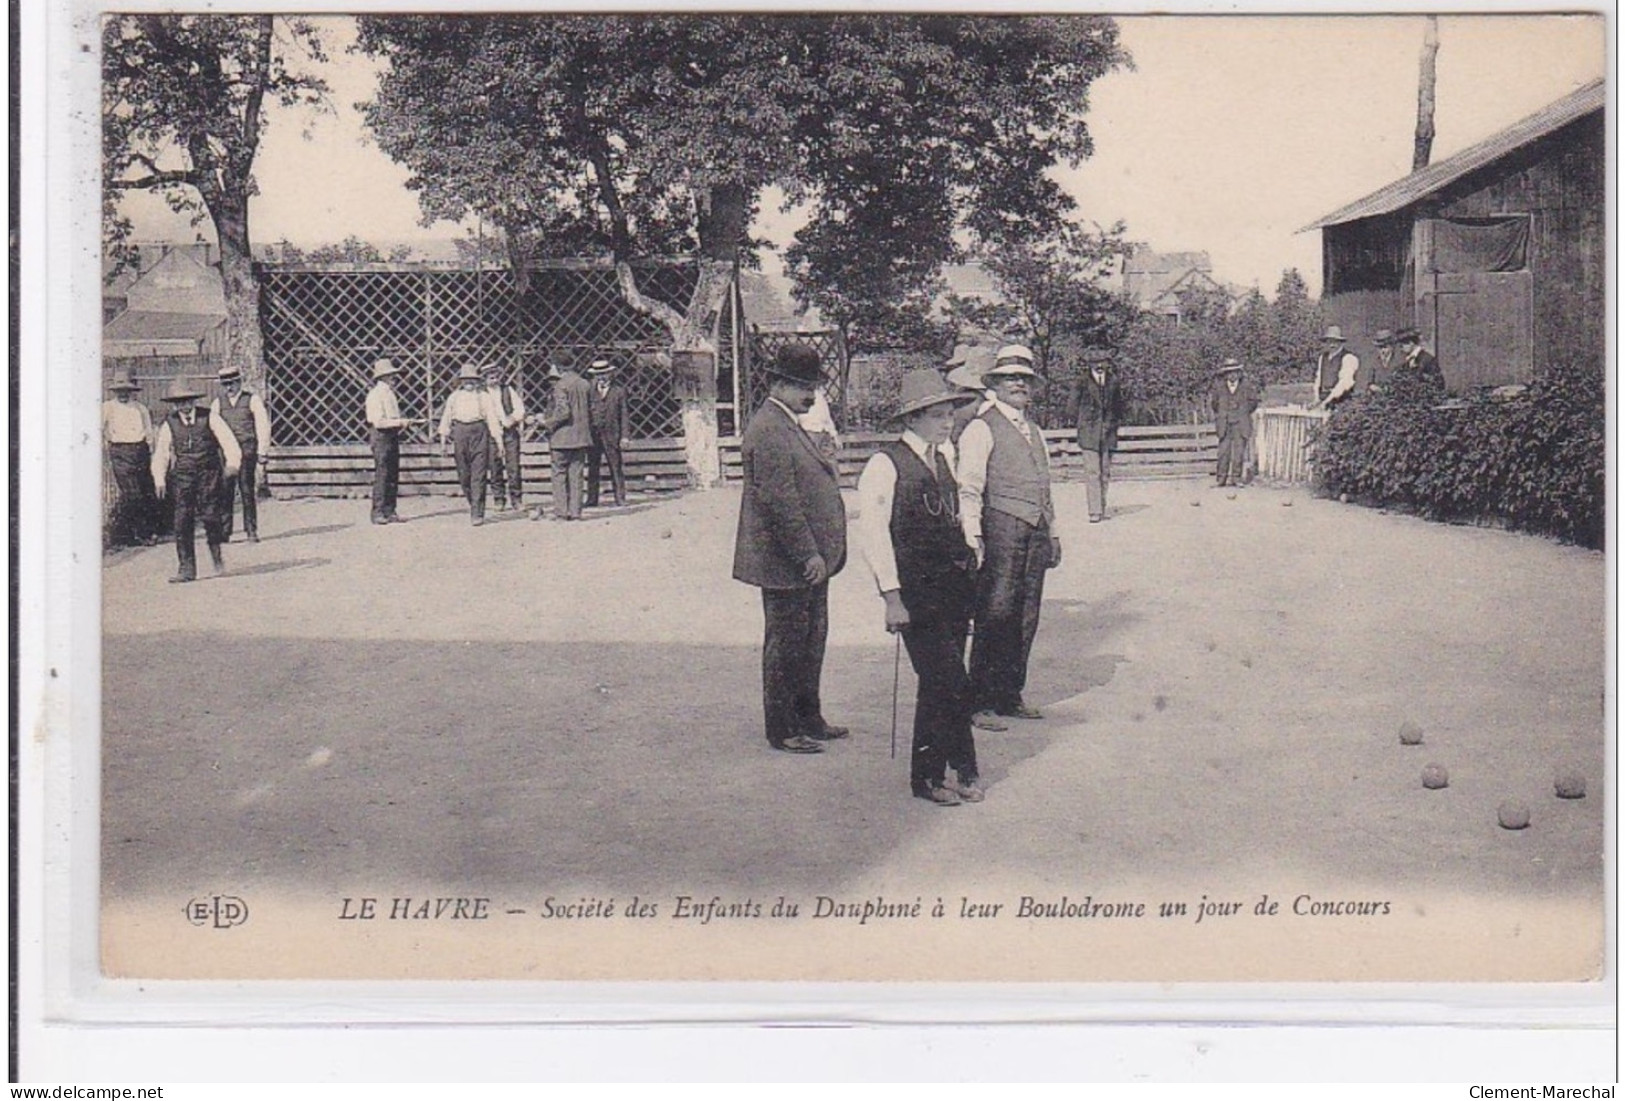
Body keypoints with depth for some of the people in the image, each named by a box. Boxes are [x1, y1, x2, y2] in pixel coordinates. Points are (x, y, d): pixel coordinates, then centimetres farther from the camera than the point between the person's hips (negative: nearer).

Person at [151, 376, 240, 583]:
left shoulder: (209, 419, 2)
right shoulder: (169, 425, 6)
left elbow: (228, 441, 0)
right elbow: (160, 455, 5)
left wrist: (232, 463, -15)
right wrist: (160, 480, -6)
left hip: (209, 474, -1)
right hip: (182, 477, 2)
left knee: (210, 515, -11)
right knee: (182, 521, -4)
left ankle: (216, 552, 16)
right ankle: (187, 568, 0)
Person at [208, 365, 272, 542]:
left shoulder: (252, 400, 5)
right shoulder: (217, 403, 14)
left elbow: (263, 427, 3)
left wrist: (262, 454, -3)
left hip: (247, 451, -2)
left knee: (249, 491, -1)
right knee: (225, 492, -5)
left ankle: (252, 531, 6)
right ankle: (224, 532, -1)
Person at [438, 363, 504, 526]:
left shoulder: (482, 396, 7)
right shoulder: (454, 397, 14)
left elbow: (492, 418, 4)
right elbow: (446, 419, 14)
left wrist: (499, 441, -1)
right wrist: (443, 440, 7)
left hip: (479, 433, -3)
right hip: (459, 434, 3)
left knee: (478, 475, -8)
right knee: (463, 475, 5)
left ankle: (477, 513, -8)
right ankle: (473, 504, 26)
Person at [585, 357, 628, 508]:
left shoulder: (619, 390, 5)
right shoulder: (589, 391, 8)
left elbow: (623, 414, 3)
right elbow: (584, 412, 8)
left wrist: (624, 436, -2)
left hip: (611, 435, -2)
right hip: (592, 434, 2)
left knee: (616, 467, 0)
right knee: (592, 468, 6)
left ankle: (620, 497, 5)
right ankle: (592, 499, 10)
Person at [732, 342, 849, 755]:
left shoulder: (788, 426, 16)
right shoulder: (767, 431, -17)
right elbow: (780, 501, -22)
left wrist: (821, 552, 19)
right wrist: (808, 554, -21)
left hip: (809, 560, 10)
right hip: (786, 563, -10)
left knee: (811, 639, 17)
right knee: (785, 644, -1)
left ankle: (807, 717, 28)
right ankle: (782, 730, 8)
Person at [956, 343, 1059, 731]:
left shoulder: (1034, 431, 22)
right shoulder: (981, 429, -3)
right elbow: (968, 487, -9)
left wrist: (1052, 533, 23)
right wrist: (972, 535, -18)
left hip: (1035, 533, 8)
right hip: (1001, 531, -8)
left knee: (1026, 619, 10)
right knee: (995, 617, -9)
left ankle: (1011, 696, 19)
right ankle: (982, 702, -4)